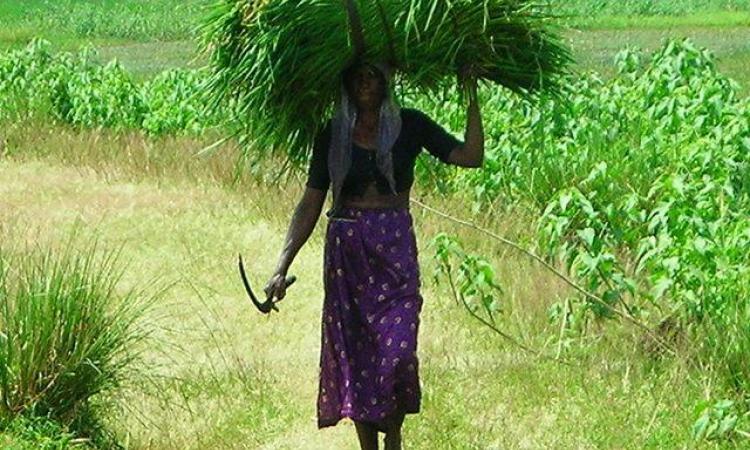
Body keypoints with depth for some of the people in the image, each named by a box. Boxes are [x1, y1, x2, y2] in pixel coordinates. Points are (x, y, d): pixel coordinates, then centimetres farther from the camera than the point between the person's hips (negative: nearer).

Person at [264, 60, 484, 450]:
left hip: (395, 247, -1)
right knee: (352, 352, 1)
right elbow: (311, 203, 7)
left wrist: (472, 100, -9)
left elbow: (471, 156, -4)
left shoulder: (409, 126, 4)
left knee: (397, 349, -11)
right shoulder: (333, 135, 6)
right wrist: (283, 265, 2)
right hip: (346, 250, 2)